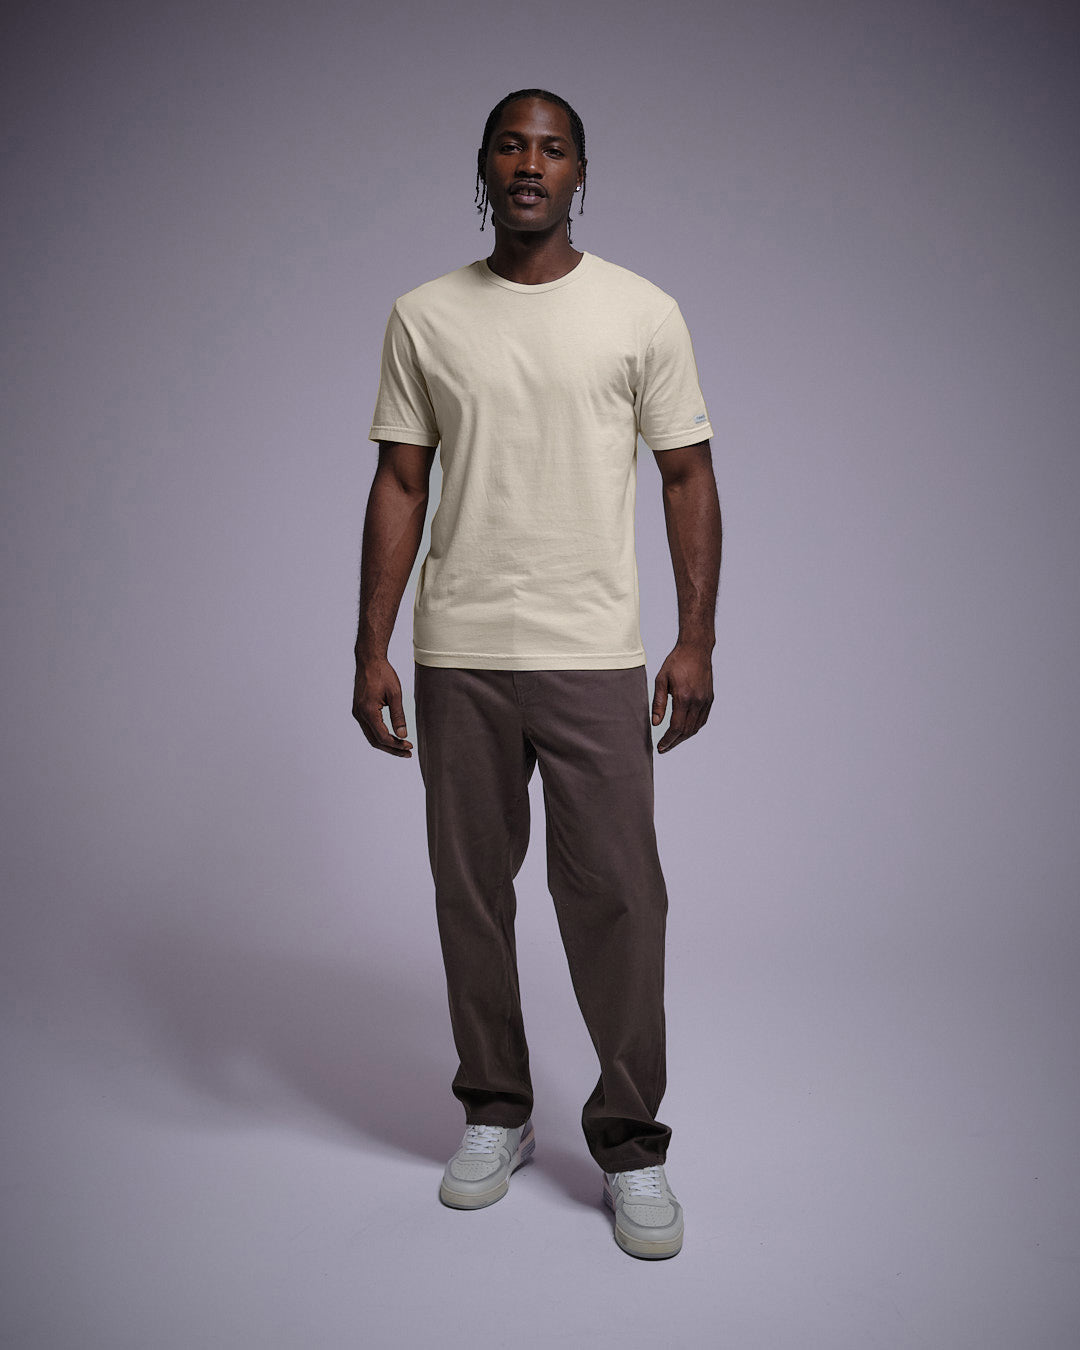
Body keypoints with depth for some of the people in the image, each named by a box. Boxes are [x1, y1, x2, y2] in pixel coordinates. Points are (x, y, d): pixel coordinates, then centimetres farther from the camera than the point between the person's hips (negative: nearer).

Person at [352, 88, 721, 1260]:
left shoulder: (643, 313, 3)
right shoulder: (423, 318, 7)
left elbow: (687, 476, 3)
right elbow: (399, 486, 6)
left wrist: (696, 639, -4)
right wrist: (370, 648, 0)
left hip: (595, 655, -2)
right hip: (457, 656, 2)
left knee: (615, 897, -1)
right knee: (469, 891, 10)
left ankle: (630, 1144, 15)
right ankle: (494, 1115, 28)